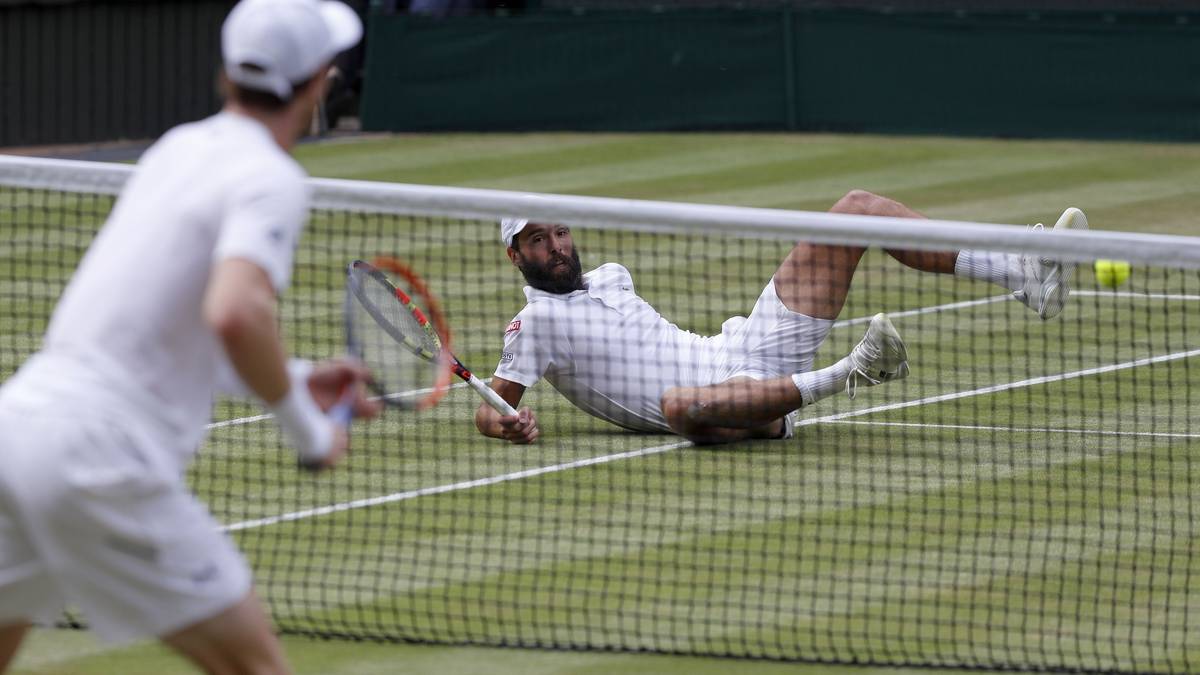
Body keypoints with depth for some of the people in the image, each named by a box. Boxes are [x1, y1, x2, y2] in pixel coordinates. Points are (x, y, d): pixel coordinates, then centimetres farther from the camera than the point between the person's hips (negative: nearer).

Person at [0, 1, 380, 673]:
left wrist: (293, 379, 22)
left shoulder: (180, 147, 17)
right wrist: (307, 427, -12)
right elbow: (235, 313, -26)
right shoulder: (272, 178, -8)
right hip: (100, 456, -8)